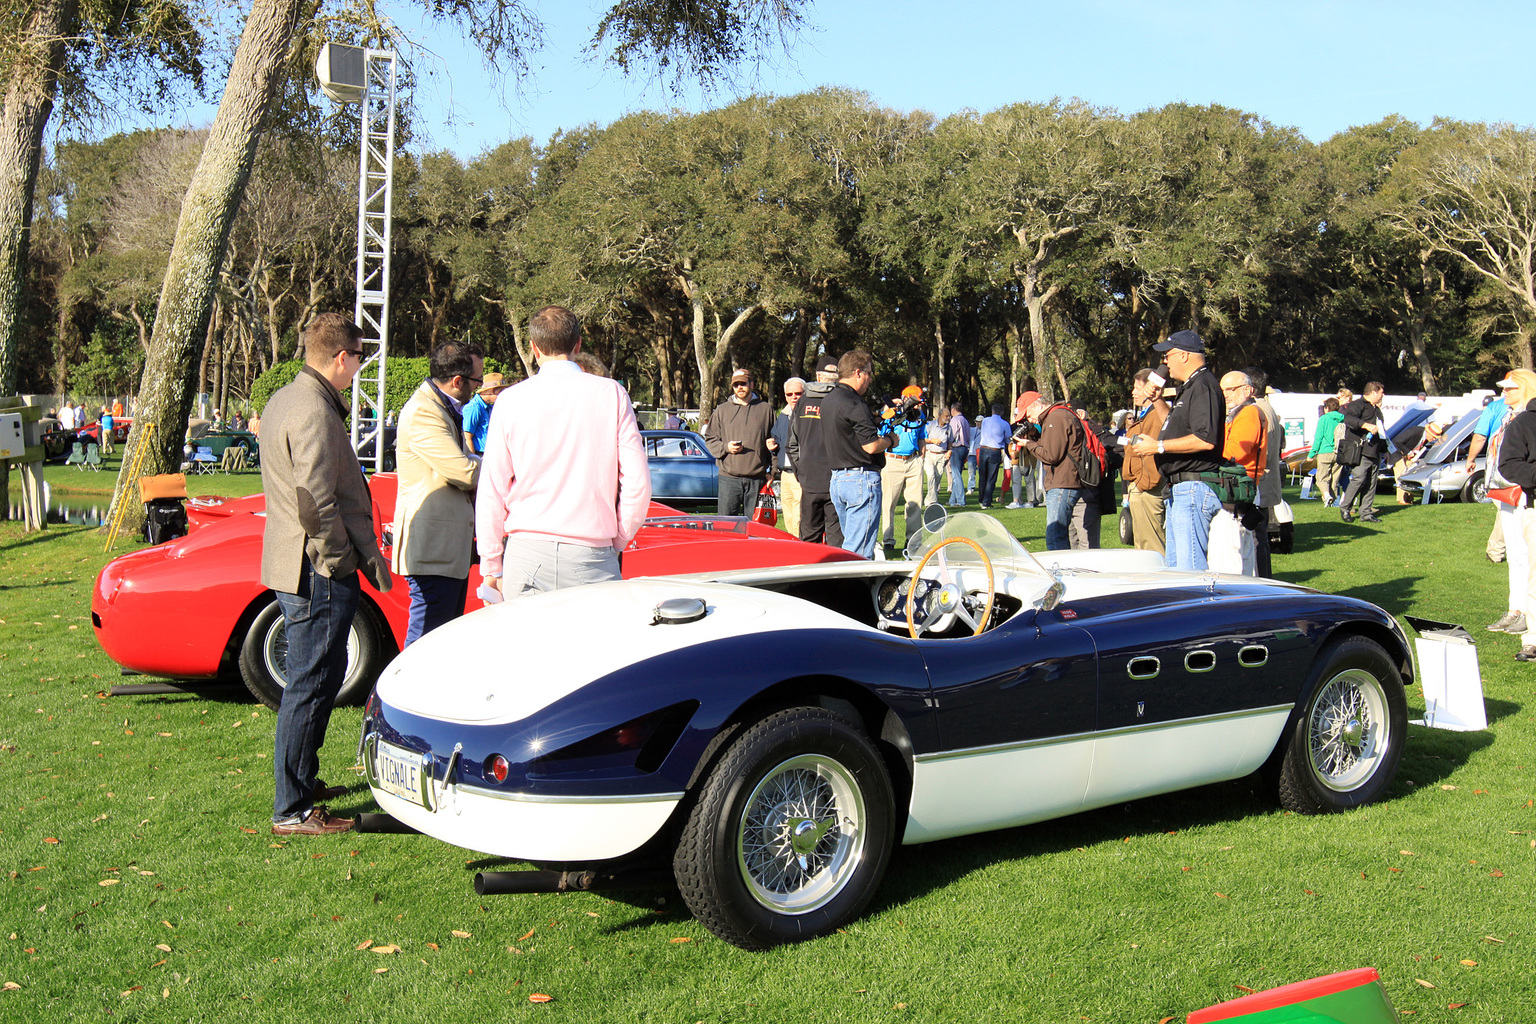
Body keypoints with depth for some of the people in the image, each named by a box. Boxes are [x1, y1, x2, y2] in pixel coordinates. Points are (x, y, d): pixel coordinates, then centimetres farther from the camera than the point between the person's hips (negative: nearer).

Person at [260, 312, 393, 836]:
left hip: (292, 565, 11)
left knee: (317, 677, 22)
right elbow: (316, 503, -26)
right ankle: (291, 810, 1)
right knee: (310, 685, -5)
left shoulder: (284, 399, 14)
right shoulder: (314, 413, -20)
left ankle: (301, 780, 34)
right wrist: (350, 559, -15)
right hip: (319, 572, -11)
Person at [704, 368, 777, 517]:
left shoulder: (765, 409, 12)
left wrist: (773, 445, -3)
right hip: (729, 478, 0)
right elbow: (710, 439, 11)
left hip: (757, 478, 1)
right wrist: (725, 447, -7)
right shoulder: (722, 410, 11)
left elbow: (774, 436, 20)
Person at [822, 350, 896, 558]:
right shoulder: (853, 403, -16)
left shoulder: (828, 400, 14)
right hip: (861, 478, -10)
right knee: (859, 552, -8)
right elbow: (871, 446, -20)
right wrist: (890, 439, -1)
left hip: (836, 478, 10)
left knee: (850, 544, 16)